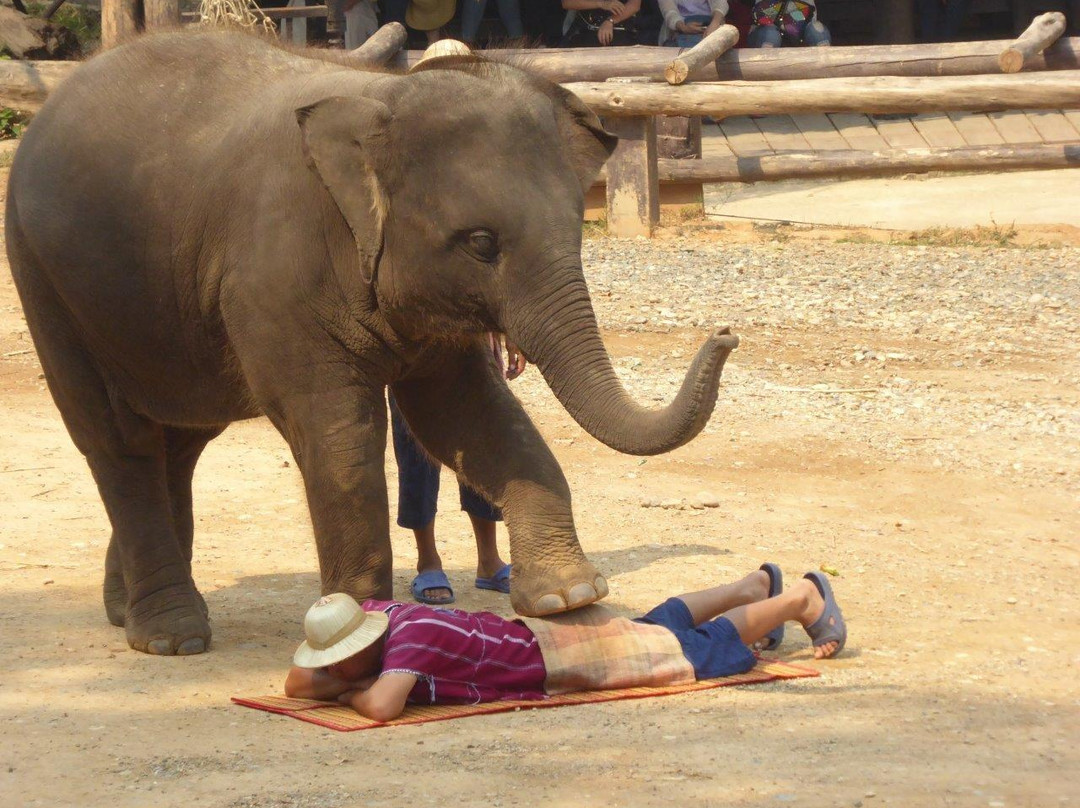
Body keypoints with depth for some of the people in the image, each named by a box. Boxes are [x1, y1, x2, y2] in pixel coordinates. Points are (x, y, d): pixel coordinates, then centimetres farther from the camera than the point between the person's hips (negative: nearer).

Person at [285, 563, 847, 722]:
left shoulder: (411, 634, -38)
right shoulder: (365, 617, -16)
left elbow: (383, 707, -53)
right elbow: (297, 684, -6)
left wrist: (351, 690, -32)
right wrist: (343, 683, -25)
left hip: (565, 651, -7)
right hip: (531, 638, 7)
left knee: (700, 649, 12)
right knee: (655, 627, 30)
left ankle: (803, 597, 33)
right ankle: (756, 586, 54)